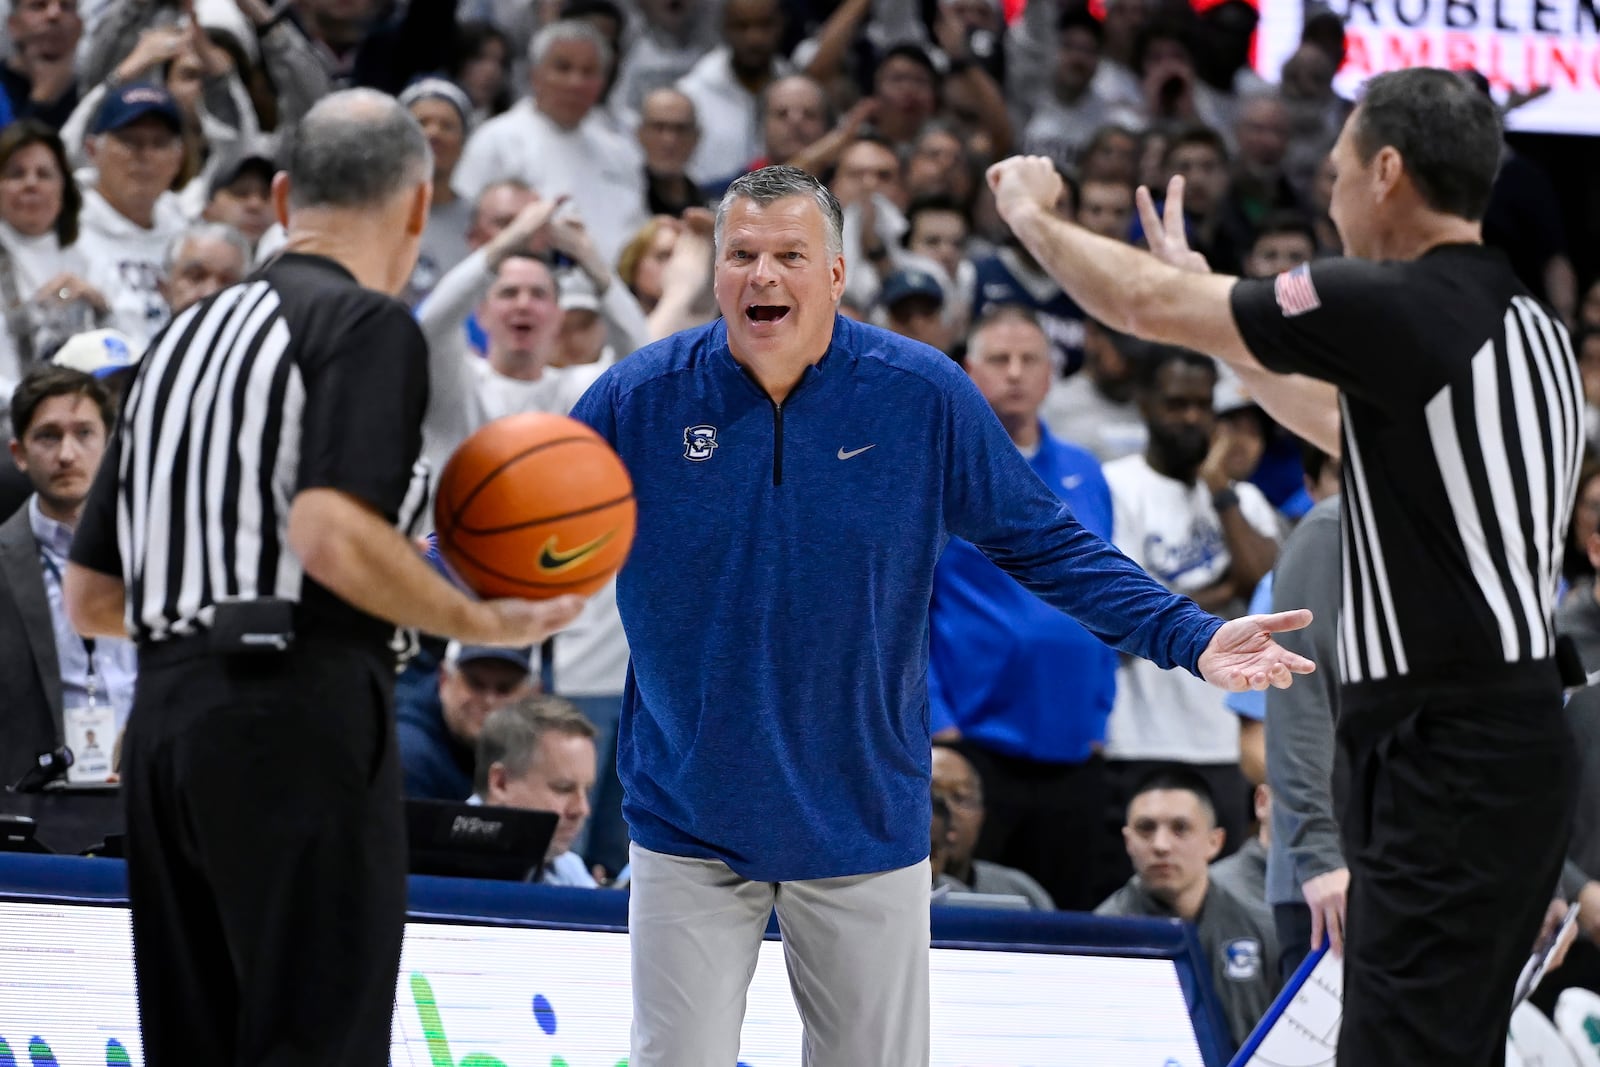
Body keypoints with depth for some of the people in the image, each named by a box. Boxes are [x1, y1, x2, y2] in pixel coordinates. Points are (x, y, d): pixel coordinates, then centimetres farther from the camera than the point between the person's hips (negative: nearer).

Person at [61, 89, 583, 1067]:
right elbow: (334, 534, -20)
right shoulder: (370, 326, -4)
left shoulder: (184, 337, 19)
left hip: (164, 720, 8)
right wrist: (487, 624, -8)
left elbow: (93, 599, 20)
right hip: (301, 723, -8)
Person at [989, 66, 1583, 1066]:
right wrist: (1207, 294, 39)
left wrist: (1034, 215, 13)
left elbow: (1145, 301, -7)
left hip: (1451, 759, -10)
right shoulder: (1531, 326, 14)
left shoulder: (1398, 309, -14)